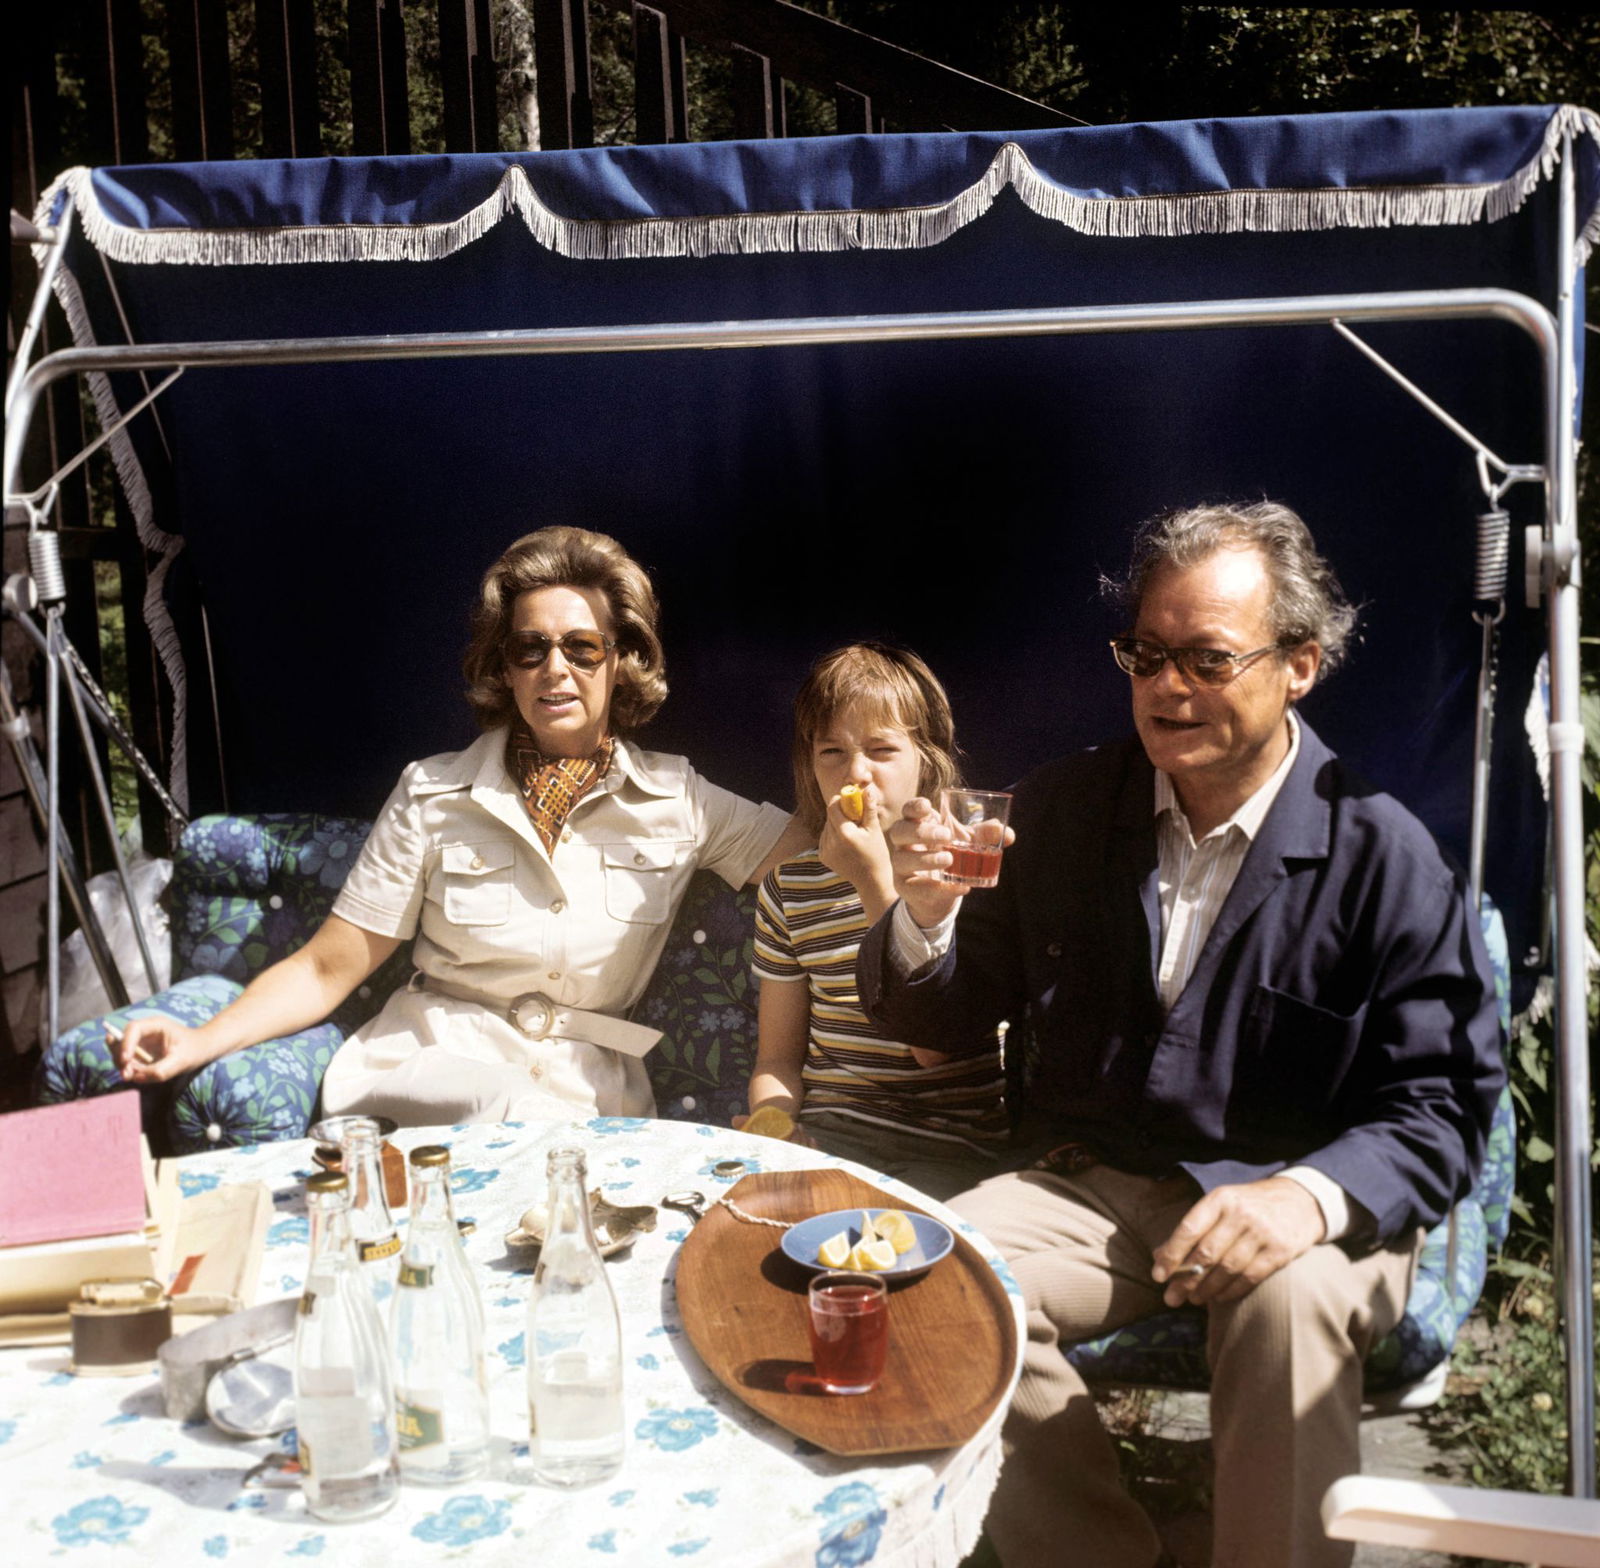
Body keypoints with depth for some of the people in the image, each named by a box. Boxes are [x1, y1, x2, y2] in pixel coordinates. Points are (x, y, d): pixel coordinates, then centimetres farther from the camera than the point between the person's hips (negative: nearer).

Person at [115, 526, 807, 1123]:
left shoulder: (678, 801, 6)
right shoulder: (433, 795, 3)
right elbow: (326, 968, 3)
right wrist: (203, 1040, -11)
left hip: (589, 1099, 1)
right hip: (427, 1069, 0)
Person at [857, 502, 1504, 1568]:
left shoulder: (1386, 858, -9)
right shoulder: (1059, 812, 3)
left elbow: (1444, 1106, -10)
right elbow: (946, 1025, 7)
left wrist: (1309, 1197, -29)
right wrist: (927, 914, -15)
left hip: (1305, 1208, -3)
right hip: (1096, 1187, 4)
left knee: (1291, 1302, -36)